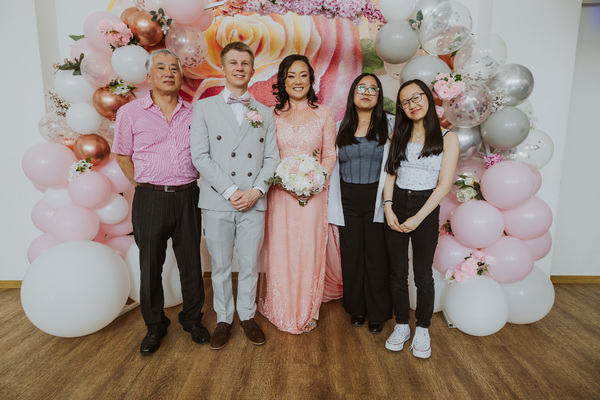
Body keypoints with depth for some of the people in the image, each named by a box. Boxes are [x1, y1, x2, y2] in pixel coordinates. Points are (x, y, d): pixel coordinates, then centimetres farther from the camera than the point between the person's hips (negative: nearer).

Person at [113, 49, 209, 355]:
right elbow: (122, 156, 9)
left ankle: (192, 320, 28)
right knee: (150, 265, 8)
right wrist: (146, 184, 3)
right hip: (150, 199, -1)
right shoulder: (130, 112, 1)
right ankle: (155, 326, 28)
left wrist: (186, 182, 7)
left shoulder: (193, 114, 7)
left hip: (187, 197, 2)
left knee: (191, 262, 9)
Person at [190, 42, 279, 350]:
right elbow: (200, 156, -4)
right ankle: (223, 319, 27)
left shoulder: (264, 113, 12)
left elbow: (271, 157, 6)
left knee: (250, 264, 10)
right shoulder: (204, 108, 5)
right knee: (220, 266, 9)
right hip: (217, 202, -1)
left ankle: (247, 316, 29)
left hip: (254, 202, 2)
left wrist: (256, 190, -9)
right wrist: (231, 191, -12)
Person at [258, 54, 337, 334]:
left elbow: (330, 155, 5)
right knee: (280, 250, 6)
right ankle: (281, 311, 27)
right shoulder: (272, 115, 5)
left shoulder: (323, 115, 4)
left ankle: (306, 312, 25)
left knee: (309, 250, 4)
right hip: (280, 192, 1)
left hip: (313, 193, 0)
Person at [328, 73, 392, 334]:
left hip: (376, 199, -2)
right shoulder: (341, 127, 9)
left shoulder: (388, 125, 1)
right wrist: (334, 204, 5)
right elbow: (334, 167, 10)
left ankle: (378, 313, 24)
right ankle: (356, 309, 29)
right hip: (348, 200, 3)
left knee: (376, 256, 5)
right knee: (351, 255, 10)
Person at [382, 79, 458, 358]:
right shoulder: (399, 136, 9)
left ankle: (422, 330, 24)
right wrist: (388, 207, -6)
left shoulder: (447, 138, -3)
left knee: (423, 274, 5)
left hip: (425, 208, -3)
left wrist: (418, 218, -14)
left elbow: (444, 184, -8)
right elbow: (390, 175, 8)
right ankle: (401, 325, 25)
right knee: (397, 271, 9)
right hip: (397, 205, 3)